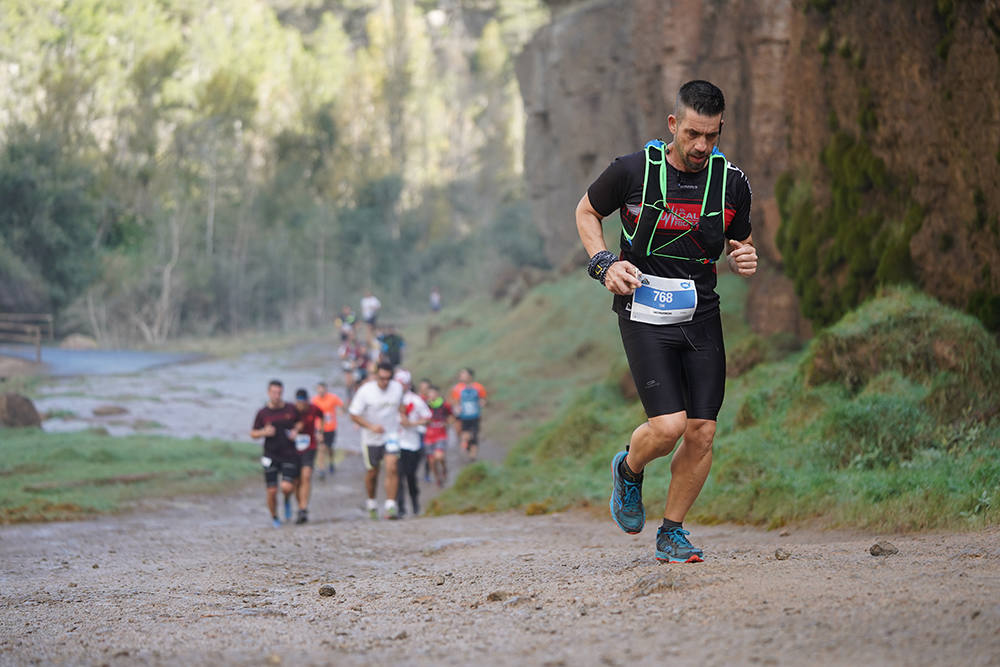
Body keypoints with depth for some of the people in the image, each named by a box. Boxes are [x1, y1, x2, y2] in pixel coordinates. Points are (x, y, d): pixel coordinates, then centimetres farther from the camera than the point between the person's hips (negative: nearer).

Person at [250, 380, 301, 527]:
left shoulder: (291, 409, 1)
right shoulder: (262, 413, -1)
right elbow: (253, 433, 7)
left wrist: (296, 431, -2)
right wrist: (264, 432, -14)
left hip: (289, 454, 0)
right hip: (271, 455, 0)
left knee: (287, 487, -17)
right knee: (272, 491, -1)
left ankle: (287, 500, 19)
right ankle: (274, 517, 23)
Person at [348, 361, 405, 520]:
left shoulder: (397, 388, -4)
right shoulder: (365, 391, -14)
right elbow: (354, 415, -11)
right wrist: (371, 426, -22)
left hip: (391, 435, 1)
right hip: (371, 439, -1)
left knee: (392, 468, -17)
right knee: (372, 472, 10)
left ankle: (391, 505, -17)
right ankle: (371, 503, 35)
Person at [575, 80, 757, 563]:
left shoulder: (732, 182, 0)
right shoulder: (633, 170, -8)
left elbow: (740, 242, 17)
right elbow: (586, 211, 9)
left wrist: (744, 259, -8)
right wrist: (604, 264, -7)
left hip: (701, 315, 4)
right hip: (644, 313, -3)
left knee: (701, 433, -3)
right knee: (668, 425, -16)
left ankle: (672, 532, 16)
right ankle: (629, 470, 19)